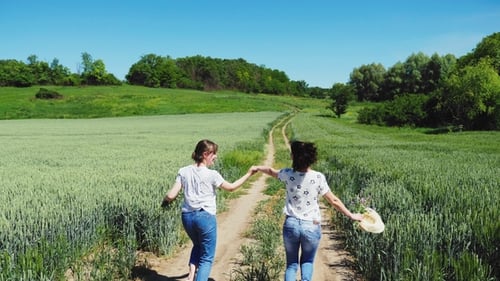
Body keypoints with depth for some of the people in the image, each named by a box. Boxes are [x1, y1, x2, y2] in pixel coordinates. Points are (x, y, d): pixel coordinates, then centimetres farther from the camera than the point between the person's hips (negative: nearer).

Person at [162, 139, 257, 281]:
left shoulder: (184, 171, 0)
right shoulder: (211, 174, -11)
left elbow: (171, 195, -4)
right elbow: (231, 187, 1)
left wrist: (165, 201, 19)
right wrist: (248, 174, 10)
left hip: (187, 217, 5)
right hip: (205, 217, -5)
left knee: (198, 246, 31)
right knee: (207, 257, 10)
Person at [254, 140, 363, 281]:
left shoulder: (288, 174, -6)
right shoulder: (318, 177, -12)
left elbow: (271, 171, 15)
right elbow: (334, 201, -6)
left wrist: (257, 168, 35)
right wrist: (351, 215, 5)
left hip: (291, 225, 1)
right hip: (311, 226, -1)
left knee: (291, 263, 17)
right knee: (307, 262, 21)